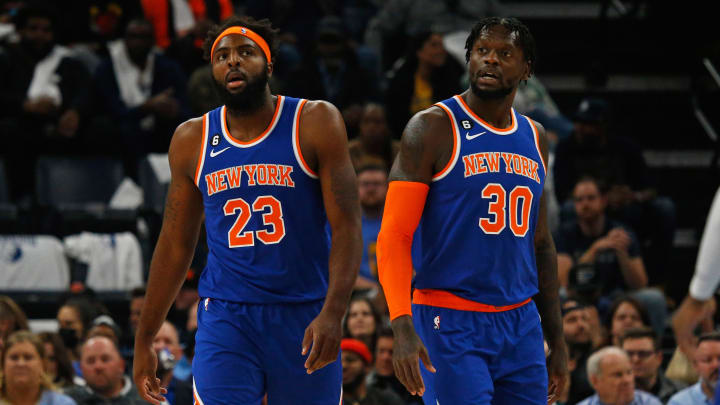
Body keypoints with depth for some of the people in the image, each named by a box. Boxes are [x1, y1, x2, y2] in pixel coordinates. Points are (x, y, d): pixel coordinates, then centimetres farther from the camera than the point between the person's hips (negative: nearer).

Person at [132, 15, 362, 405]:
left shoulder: (315, 122, -3)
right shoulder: (192, 139, 6)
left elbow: (346, 226, -9)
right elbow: (175, 244, 13)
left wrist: (333, 312, -23)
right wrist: (144, 339, 13)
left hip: (305, 315, -1)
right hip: (225, 318, 1)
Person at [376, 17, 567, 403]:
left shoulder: (533, 138, 14)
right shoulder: (434, 128, -6)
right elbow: (394, 235, -11)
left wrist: (557, 339, 19)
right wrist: (402, 326, -24)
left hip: (521, 326, 6)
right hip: (451, 324, -6)